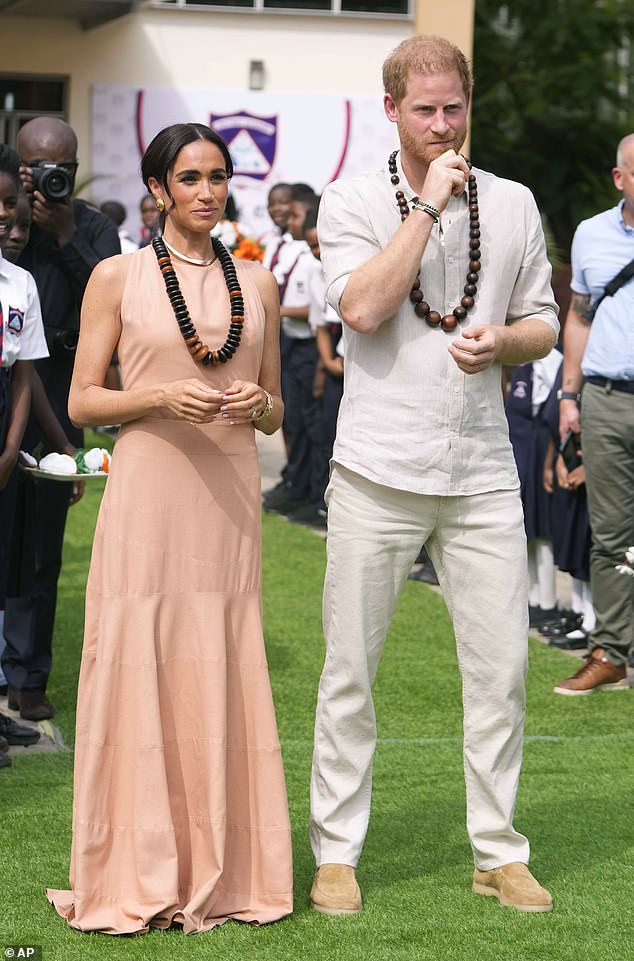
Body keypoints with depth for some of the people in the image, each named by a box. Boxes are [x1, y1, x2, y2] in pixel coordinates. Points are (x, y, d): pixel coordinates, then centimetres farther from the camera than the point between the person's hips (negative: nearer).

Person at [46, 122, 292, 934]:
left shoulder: (257, 283, 13)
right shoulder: (118, 278, 3)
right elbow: (82, 402, 1)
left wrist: (259, 403, -5)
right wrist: (160, 397, -15)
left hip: (231, 493, 3)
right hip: (148, 491, -3)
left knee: (222, 677, 2)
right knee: (138, 672, -5)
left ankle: (221, 872, 9)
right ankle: (136, 878, 3)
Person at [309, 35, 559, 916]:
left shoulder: (512, 205, 10)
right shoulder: (352, 203, 0)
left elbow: (544, 324, 15)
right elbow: (364, 308, -16)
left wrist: (502, 340, -7)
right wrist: (429, 203, -14)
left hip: (482, 473, 3)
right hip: (379, 470, -2)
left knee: (501, 668, 3)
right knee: (350, 669, 3)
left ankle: (499, 853, 15)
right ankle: (337, 852, 13)